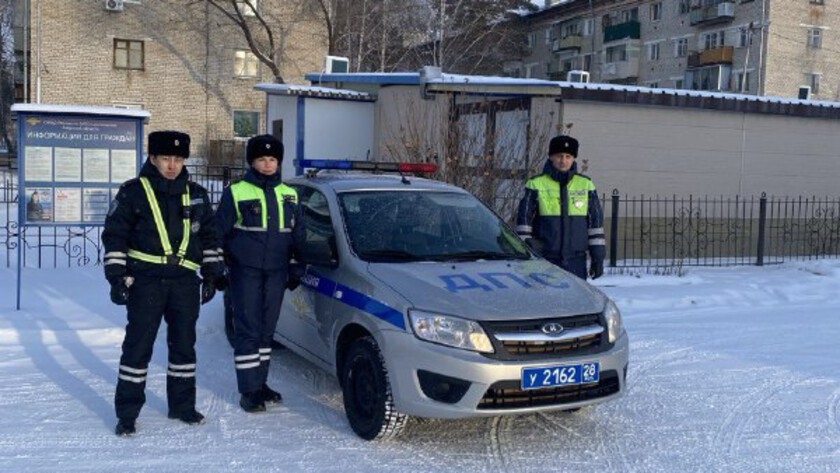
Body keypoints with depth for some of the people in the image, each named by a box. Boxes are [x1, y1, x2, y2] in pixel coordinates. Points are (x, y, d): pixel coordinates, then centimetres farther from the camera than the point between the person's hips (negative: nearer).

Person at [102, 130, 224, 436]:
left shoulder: (196, 195, 10)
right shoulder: (133, 192, -1)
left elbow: (209, 235, 17)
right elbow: (115, 235, -2)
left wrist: (211, 274, 11)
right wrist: (117, 277, -8)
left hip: (185, 282, 4)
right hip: (145, 281, -4)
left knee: (184, 344, 12)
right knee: (138, 346, -3)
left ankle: (182, 405, 25)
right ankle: (127, 413, 7)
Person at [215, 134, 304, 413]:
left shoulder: (289, 195, 11)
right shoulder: (236, 193, -2)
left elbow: (297, 234, 19)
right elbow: (219, 233, -1)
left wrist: (293, 269, 15)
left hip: (276, 273, 5)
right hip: (245, 272, -4)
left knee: (267, 330, 11)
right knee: (248, 330, -6)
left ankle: (260, 383, 22)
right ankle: (248, 391, 0)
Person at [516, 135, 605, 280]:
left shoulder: (586, 185, 7)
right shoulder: (536, 184, 0)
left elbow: (596, 221, 10)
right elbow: (524, 219, 3)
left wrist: (598, 257, 7)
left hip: (576, 260, 2)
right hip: (545, 260, -2)